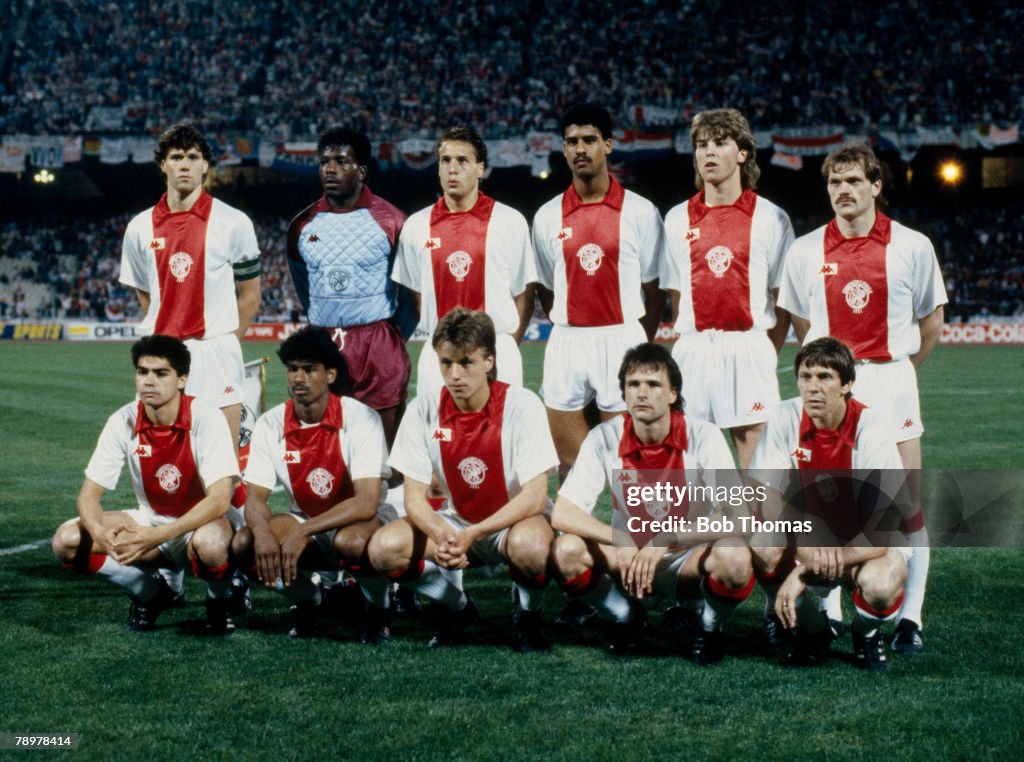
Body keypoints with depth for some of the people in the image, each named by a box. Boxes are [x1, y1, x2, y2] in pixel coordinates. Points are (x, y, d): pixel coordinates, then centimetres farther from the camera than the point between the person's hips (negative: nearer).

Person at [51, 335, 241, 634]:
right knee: (67, 540, -16)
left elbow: (219, 500, -29)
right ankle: (151, 593, 6)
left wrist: (155, 537, -39)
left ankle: (219, 600, -4)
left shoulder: (206, 419, -22)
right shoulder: (123, 422, -11)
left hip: (204, 523, -4)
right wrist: (99, 531, -33)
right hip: (151, 518, 4)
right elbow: (89, 494, -9)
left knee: (209, 543, -41)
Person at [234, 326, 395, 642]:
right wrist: (262, 530, -33)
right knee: (244, 543, -23)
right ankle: (307, 600, 6)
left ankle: (378, 609, -6)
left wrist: (303, 532, -36)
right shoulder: (270, 424, -8)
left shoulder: (360, 419, -20)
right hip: (304, 520, 4)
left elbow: (366, 503, -27)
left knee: (350, 541, -39)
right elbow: (255, 498, -8)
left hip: (360, 520, -4)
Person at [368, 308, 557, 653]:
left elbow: (535, 496, -21)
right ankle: (458, 607, 7)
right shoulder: (424, 410, -10)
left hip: (514, 521, -3)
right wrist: (442, 536, -33)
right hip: (454, 520, 3)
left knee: (529, 545, -39)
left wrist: (472, 535, -33)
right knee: (384, 548, -22)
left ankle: (528, 615, -3)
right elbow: (414, 497, -10)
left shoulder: (522, 405, -18)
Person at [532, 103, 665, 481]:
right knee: (570, 464, 6)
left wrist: (641, 348, 3)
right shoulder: (548, 216, 7)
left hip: (622, 340, -2)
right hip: (566, 344, 2)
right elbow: (546, 289, 13)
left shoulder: (640, 212, 0)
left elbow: (654, 290, 4)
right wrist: (569, 332, 7)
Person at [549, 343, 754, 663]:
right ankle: (625, 617, 4)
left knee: (734, 557, -34)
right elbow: (561, 514, -15)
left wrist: (664, 541, -32)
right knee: (567, 550, -26)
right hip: (626, 560, 2)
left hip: (688, 561, -2)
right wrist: (622, 541, -30)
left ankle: (708, 624, 0)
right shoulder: (604, 439, -11)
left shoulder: (704, 437, -15)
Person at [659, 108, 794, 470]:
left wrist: (768, 354, -2)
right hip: (693, 352, 2)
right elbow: (675, 296, 13)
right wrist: (691, 341, 3)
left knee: (754, 440, -3)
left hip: (749, 349, -2)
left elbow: (783, 301, 4)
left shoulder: (771, 218, 4)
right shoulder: (677, 219, 11)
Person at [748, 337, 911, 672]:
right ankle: (813, 629, 2)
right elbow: (767, 501, -15)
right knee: (762, 546, -28)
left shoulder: (872, 431, -22)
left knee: (879, 585, -36)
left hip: (873, 546, -3)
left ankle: (866, 633, 4)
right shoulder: (784, 419, -13)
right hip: (810, 538, 3)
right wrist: (807, 546, -36)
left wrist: (802, 573, -33)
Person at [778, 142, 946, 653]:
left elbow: (932, 319, 10)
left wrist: (898, 370, 9)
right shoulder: (806, 252, 4)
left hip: (890, 379, -1)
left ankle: (909, 618, 4)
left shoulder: (912, 246, 0)